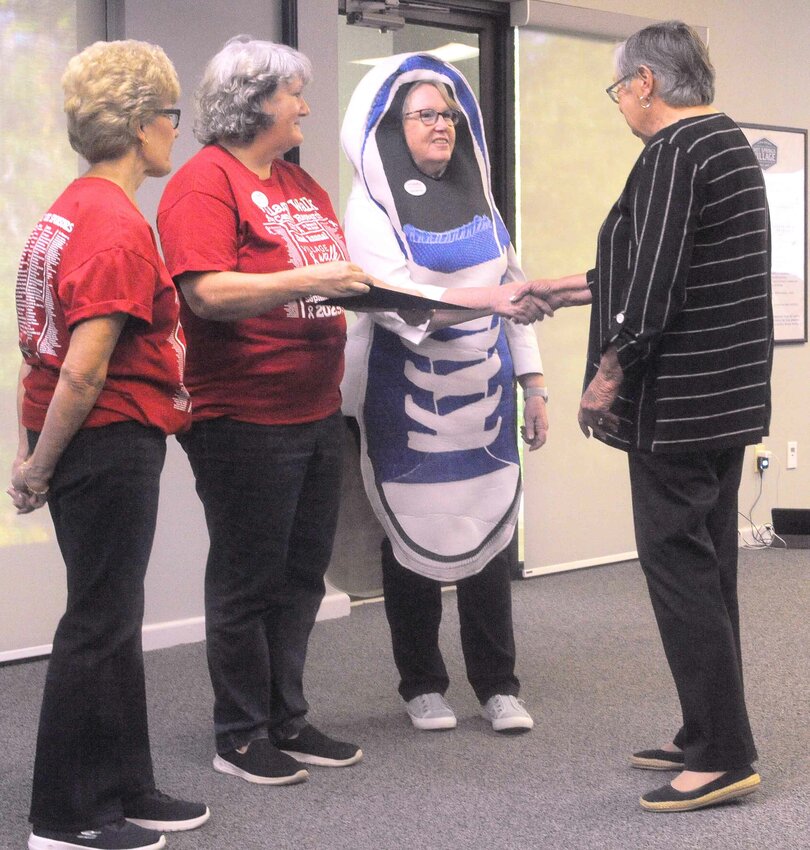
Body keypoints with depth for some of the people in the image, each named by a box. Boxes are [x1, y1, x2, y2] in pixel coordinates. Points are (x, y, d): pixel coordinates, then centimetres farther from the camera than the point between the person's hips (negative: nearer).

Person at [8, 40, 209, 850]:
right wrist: (42, 465, -13)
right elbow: (84, 369, -23)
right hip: (110, 443, -9)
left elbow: (38, 343, 13)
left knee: (113, 621, 17)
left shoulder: (70, 210, 11)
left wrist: (34, 453, 16)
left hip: (74, 440, 9)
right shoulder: (119, 228, -18)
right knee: (98, 625, 1)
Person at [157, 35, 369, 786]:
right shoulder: (204, 182, -11)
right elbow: (208, 293, -21)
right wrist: (308, 281, -26)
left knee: (301, 575, 14)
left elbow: (335, 265, 24)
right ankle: (239, 737, 16)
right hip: (245, 421, -8)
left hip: (316, 413, 8)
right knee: (247, 579, 3)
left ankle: (287, 721, 27)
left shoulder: (299, 182, 15)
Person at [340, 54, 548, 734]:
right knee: (416, 538, 4)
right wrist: (485, 299, -32)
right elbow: (396, 301, -19)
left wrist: (533, 384, 10)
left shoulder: (479, 199, 12)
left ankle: (498, 684, 14)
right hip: (411, 400, -4)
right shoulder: (372, 207, -5)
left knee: (491, 533, 5)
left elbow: (513, 292, 14)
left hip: (485, 395, 4)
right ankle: (422, 685, 17)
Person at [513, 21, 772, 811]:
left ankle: (723, 756, -1)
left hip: (677, 403, -10)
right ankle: (708, 737, 22)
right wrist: (552, 291, 25)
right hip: (728, 398, 10)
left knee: (679, 569, -5)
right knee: (707, 569, 14)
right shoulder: (727, 143, 16)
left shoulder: (671, 153, -15)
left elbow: (654, 284, -22)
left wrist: (609, 374, -12)